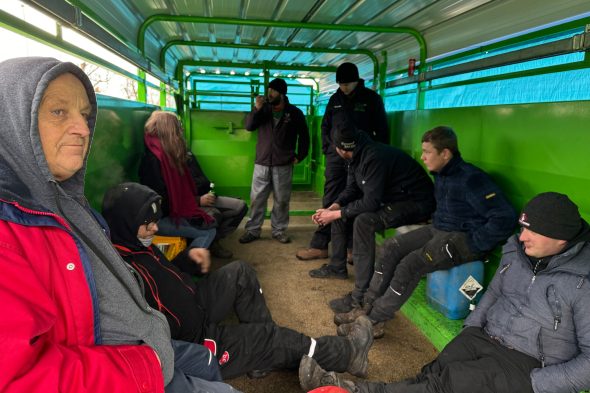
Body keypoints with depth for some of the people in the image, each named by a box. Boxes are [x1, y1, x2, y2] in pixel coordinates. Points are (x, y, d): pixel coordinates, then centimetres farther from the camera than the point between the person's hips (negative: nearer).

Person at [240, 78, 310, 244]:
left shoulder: (295, 113, 1)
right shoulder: (264, 109, 6)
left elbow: (304, 136, 8)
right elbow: (249, 126, -3)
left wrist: (300, 156, 2)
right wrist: (256, 109, -16)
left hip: (283, 165, -1)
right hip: (262, 163, 2)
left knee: (282, 200, 5)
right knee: (257, 198, 3)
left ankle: (279, 231, 18)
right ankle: (252, 230, 13)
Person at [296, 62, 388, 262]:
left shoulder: (371, 98, 0)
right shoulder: (335, 99, 10)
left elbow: (382, 129, 1)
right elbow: (325, 126, 18)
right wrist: (327, 148, 7)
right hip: (336, 157, 3)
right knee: (330, 202, 3)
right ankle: (319, 245, 8)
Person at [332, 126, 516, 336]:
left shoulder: (470, 179, -20)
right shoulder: (441, 175, 7)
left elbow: (505, 218, -25)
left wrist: (474, 245, -21)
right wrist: (434, 223, 13)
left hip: (462, 238, -9)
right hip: (437, 229, 9)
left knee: (410, 265, -25)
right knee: (390, 248, -3)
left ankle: (373, 320, -12)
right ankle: (369, 305, -1)